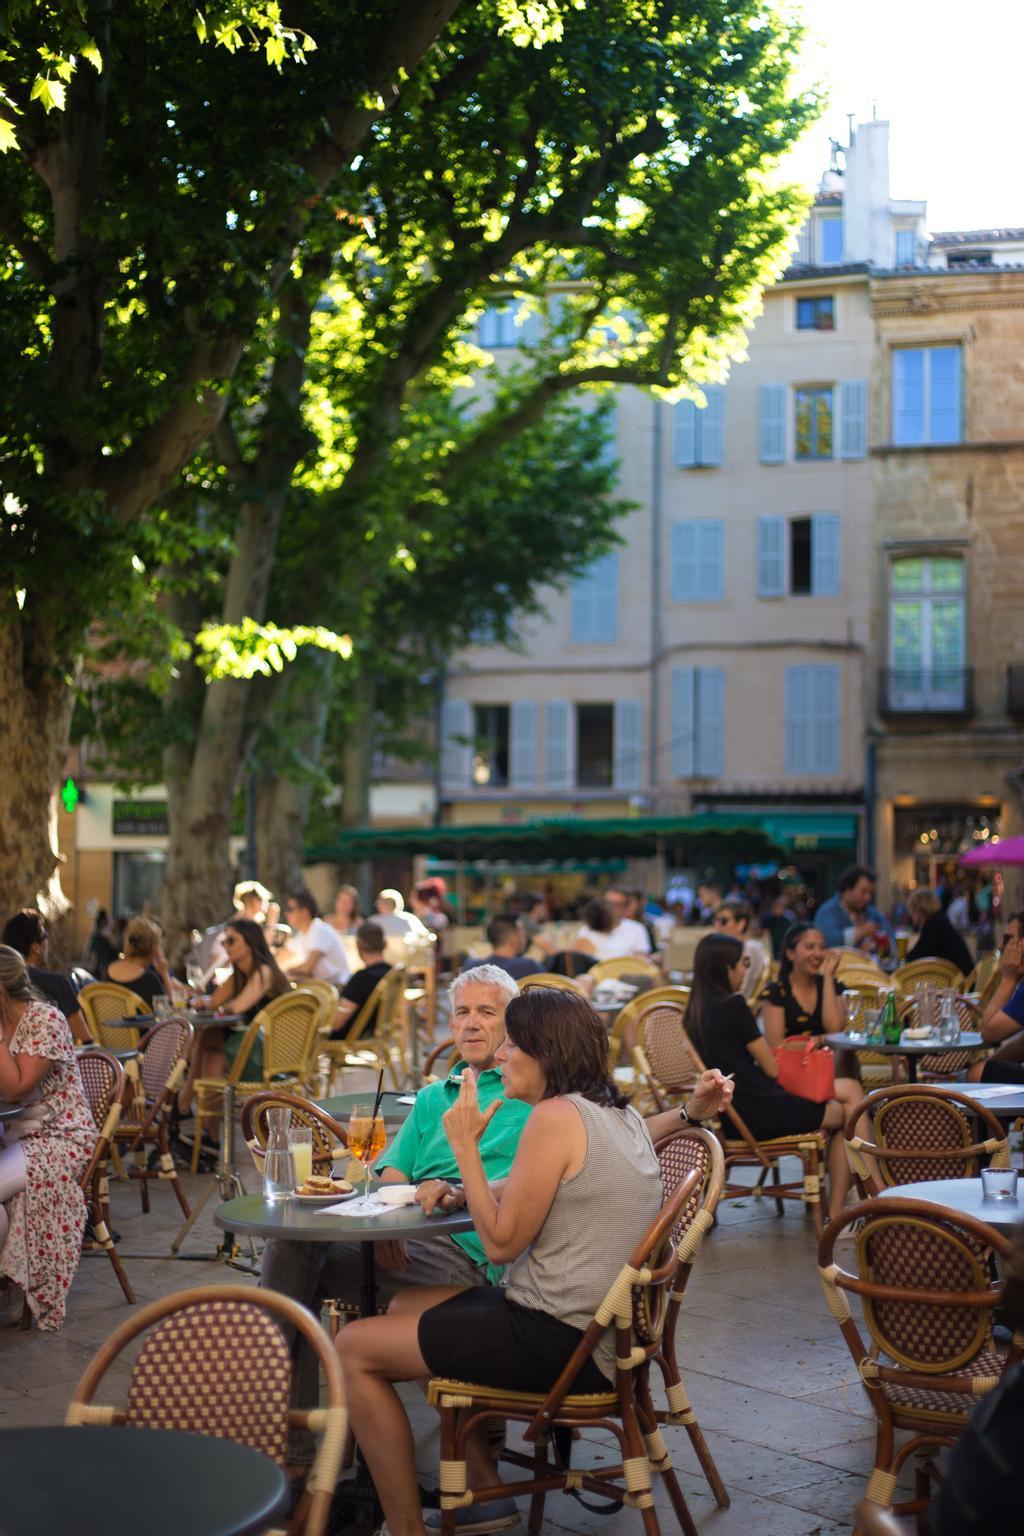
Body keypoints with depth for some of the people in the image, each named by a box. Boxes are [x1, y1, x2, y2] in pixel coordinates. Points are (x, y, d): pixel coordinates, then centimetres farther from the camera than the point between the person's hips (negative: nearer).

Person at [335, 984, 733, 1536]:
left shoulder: (556, 1117, -18)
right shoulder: (622, 1114, 10)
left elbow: (501, 1243, -16)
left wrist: (465, 1145, -9)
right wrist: (464, 1190, 16)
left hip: (558, 1344, -10)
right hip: (595, 1330, 10)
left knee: (354, 1349, -3)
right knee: (406, 1307, 25)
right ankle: (485, 1491, 23)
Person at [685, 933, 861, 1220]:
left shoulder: (696, 1011, 8)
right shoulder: (732, 1005, -17)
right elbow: (772, 1068, -10)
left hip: (731, 1112, 9)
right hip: (761, 1113, -9)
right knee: (846, 1113, 12)